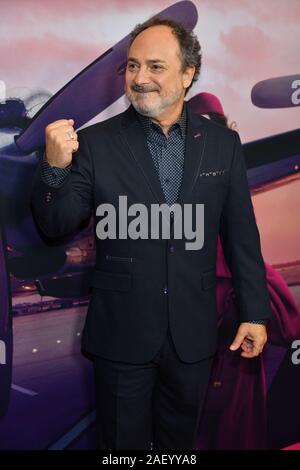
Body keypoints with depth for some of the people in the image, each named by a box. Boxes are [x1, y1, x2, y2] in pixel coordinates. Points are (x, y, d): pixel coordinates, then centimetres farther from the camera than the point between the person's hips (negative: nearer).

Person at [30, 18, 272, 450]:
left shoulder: (223, 143, -1)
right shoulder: (96, 143, -7)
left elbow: (242, 234, 2)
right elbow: (55, 227, -7)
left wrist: (254, 311, 3)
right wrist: (55, 166, -25)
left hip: (193, 333, 2)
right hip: (121, 334, -1)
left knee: (180, 440, 23)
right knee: (123, 442, 19)